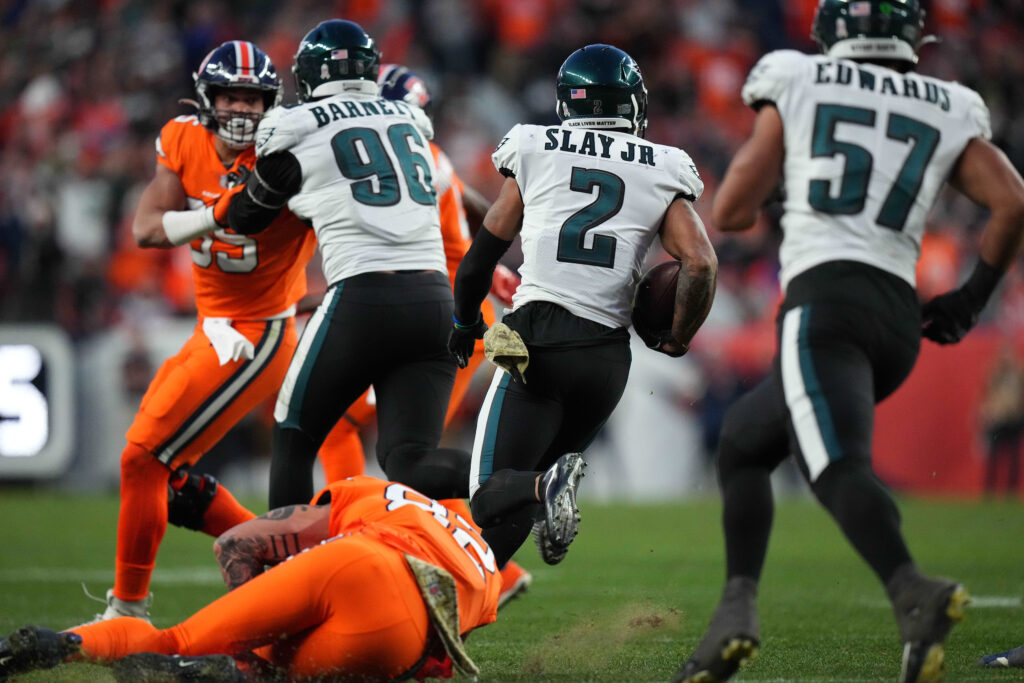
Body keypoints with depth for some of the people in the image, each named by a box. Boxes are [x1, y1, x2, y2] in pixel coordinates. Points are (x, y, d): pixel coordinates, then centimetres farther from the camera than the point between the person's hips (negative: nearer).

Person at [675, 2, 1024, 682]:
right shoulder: (950, 111, 17)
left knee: (839, 466, -23)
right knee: (743, 442, 22)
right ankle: (737, 608, 8)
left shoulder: (796, 86, 10)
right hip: (901, 319, 5)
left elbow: (730, 212, 10)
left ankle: (914, 593, -49)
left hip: (825, 301, -5)